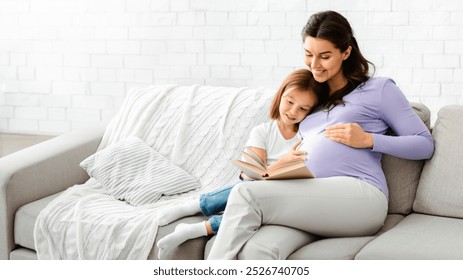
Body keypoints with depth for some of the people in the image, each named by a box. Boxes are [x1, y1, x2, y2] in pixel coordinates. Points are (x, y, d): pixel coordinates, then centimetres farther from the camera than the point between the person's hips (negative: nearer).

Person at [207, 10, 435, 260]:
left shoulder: (378, 89, 14)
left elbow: (425, 144, 9)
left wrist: (368, 140, -4)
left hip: (358, 195, -5)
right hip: (309, 203, 5)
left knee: (246, 193, -25)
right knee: (255, 251, -31)